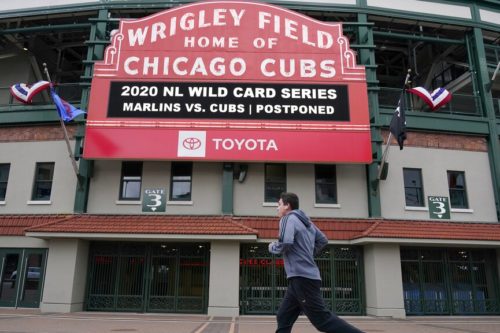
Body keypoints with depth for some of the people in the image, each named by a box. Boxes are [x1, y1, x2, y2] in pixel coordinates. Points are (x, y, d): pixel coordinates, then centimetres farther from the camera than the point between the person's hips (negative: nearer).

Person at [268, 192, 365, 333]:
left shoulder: (289, 218, -8)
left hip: (302, 277, -9)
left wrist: (272, 247, -2)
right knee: (283, 318, 11)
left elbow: (285, 243, -22)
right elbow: (323, 240, 23)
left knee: (323, 320, -7)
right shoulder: (306, 221, 17)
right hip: (304, 277, 10)